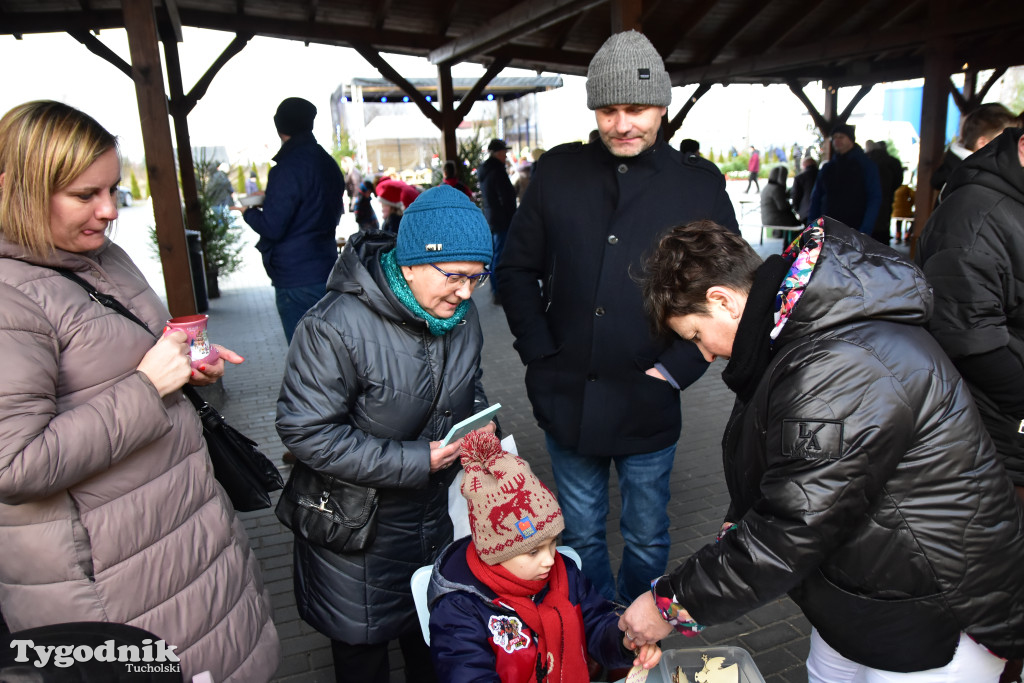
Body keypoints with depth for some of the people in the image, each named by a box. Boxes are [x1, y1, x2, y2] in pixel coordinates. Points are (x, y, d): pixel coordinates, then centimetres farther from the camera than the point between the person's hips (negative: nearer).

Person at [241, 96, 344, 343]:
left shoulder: (289, 168, -15)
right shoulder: (329, 163, 10)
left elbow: (272, 227, -18)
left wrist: (248, 212, 4)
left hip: (296, 281, -8)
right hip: (327, 273, 8)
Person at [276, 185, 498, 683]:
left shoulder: (461, 315, -5)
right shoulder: (337, 326, -28)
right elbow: (307, 432, -26)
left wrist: (481, 423, -8)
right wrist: (413, 460, -26)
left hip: (440, 512, 6)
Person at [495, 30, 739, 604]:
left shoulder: (701, 185, -2)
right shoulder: (558, 171, 2)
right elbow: (518, 268, 7)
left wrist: (674, 370, -10)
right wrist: (539, 353, -4)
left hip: (649, 407, -1)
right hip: (566, 400, 2)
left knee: (647, 539, 18)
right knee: (582, 536, 19)